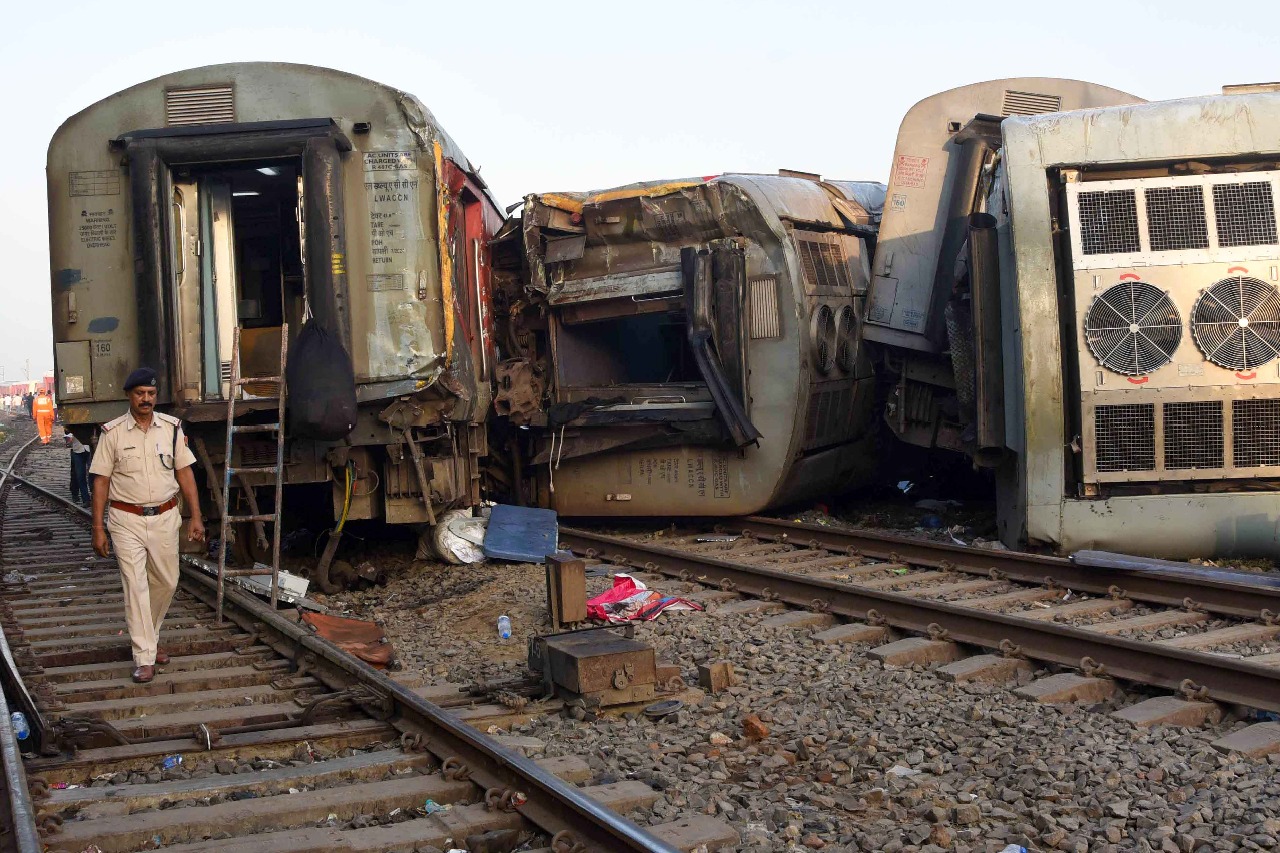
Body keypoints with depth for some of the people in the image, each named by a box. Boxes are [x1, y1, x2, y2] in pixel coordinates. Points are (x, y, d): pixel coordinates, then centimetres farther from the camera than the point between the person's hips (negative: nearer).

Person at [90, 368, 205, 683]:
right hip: (127, 521, -3)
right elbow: (101, 481, -2)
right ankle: (144, 658, -3)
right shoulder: (112, 433, -4)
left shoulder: (171, 427, 2)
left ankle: (148, 637, 34)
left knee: (166, 583, 11)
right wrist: (98, 528, -6)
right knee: (135, 586, -6)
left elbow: (184, 473, 6)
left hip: (164, 518, 3)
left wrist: (196, 516, 1)